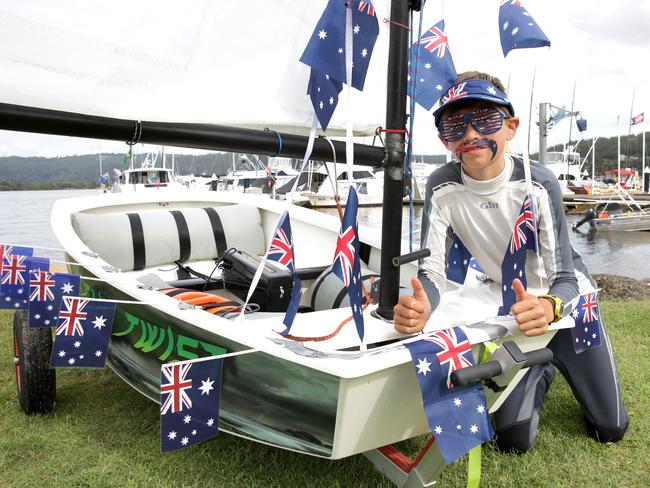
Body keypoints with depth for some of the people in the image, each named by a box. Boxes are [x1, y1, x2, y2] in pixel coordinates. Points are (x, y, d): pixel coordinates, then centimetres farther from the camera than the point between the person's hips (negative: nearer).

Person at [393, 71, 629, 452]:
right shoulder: (443, 188, -21)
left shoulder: (538, 184, -26)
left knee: (610, 428, 6)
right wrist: (420, 308, -45)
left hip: (564, 302, 0)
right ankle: (543, 370, 29)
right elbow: (433, 270, -22)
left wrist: (548, 306, -50)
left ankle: (561, 361, 36)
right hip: (510, 308, 1)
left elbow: (564, 278, -26)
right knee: (514, 440, -2)